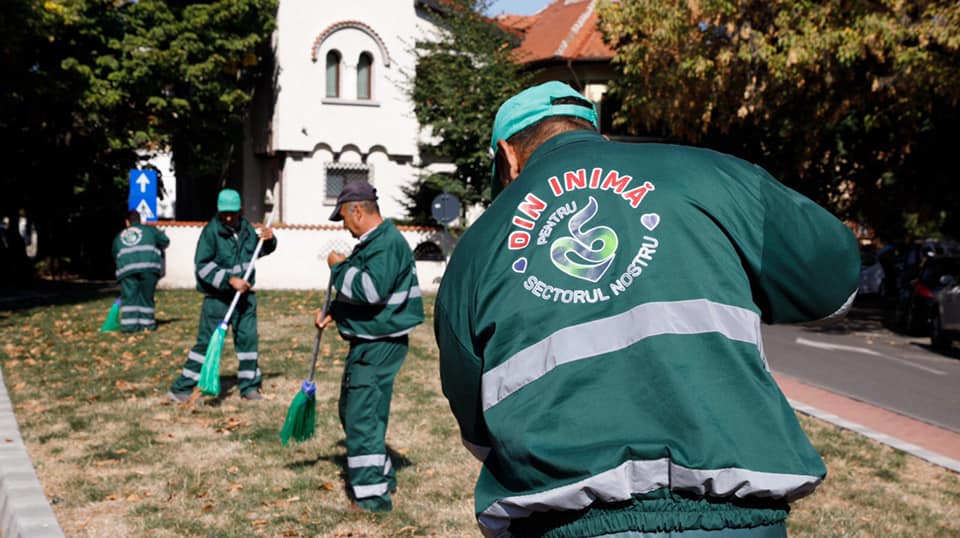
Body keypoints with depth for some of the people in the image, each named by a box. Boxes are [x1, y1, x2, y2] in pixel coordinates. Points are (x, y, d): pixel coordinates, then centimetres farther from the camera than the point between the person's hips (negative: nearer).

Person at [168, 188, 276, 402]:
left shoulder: (245, 227, 5)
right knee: (207, 342, -4)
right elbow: (203, 265, -18)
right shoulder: (211, 231, -13)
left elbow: (260, 250, 22)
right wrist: (230, 280, -24)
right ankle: (181, 388, 4)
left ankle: (249, 386, 20)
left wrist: (268, 240, -1)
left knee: (248, 339, 8)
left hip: (245, 295, 6)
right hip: (217, 298, -5)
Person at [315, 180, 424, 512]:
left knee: (363, 419, -10)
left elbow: (371, 290, -30)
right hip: (368, 344, 11)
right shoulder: (373, 242, 16)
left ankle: (374, 497, -4)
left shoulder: (388, 244, -18)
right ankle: (381, 476, 34)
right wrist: (333, 312, 11)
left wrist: (340, 267, -16)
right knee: (352, 410, 21)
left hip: (380, 346, -11)